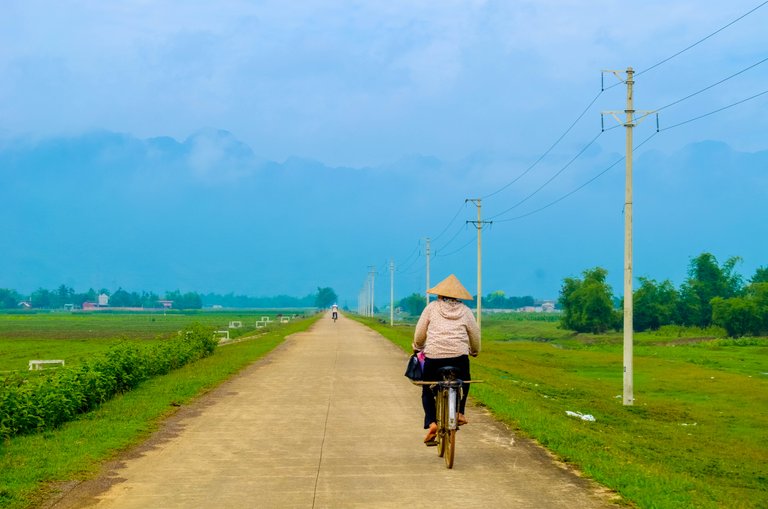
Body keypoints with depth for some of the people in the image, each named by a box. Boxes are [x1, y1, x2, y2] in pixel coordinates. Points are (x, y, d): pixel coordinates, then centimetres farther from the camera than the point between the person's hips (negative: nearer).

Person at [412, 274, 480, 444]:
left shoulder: (432, 307, 10)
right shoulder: (465, 311, 12)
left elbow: (420, 333, 11)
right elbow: (475, 335, 17)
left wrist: (417, 347, 30)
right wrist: (474, 351, 36)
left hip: (433, 355, -1)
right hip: (459, 356, 1)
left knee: (428, 391, 14)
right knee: (463, 382, 30)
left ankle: (431, 422, -5)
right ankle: (459, 412, 17)